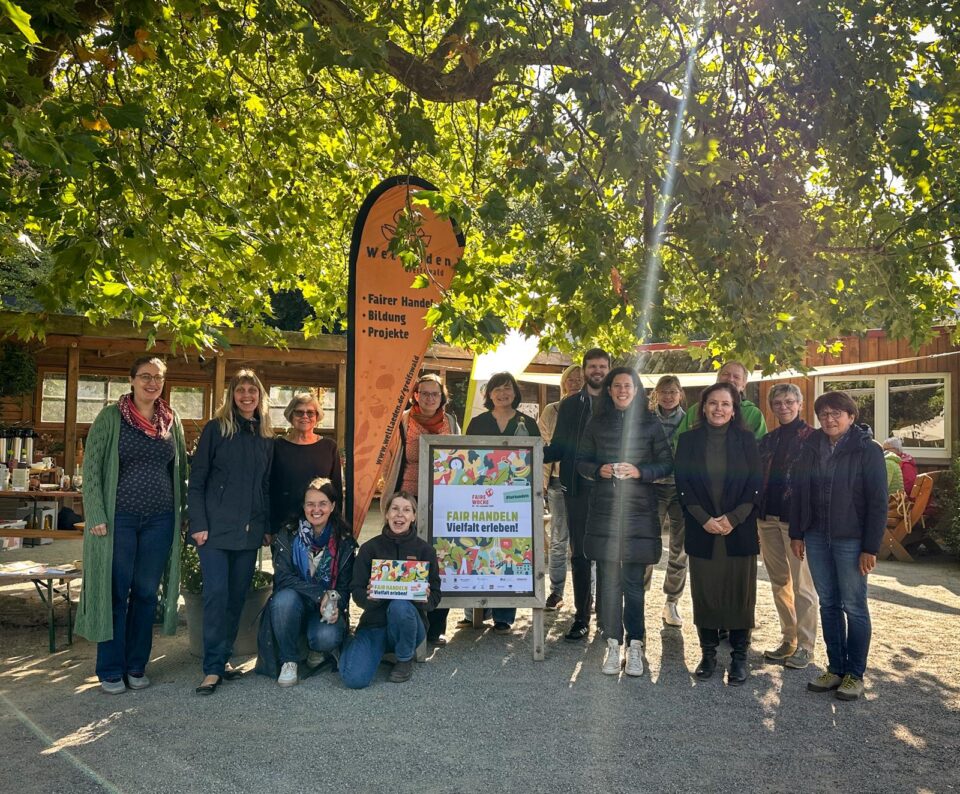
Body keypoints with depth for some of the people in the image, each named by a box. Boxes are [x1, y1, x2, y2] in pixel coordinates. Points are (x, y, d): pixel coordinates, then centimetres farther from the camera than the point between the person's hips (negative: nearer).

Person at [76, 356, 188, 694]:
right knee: (115, 593, 4)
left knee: (146, 593, 10)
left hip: (160, 520, 3)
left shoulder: (172, 421, 7)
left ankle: (136, 666, 21)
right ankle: (110, 670, 16)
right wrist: (97, 516, -11)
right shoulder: (111, 417, -3)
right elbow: (91, 467, -5)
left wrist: (180, 513, 8)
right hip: (119, 517, -3)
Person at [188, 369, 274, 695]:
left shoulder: (265, 436, 12)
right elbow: (196, 480, -4)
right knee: (216, 594, -7)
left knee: (238, 596, 8)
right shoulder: (216, 428, -1)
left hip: (250, 531, 4)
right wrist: (198, 524, -10)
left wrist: (268, 527, 11)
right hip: (216, 527, -4)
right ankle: (213, 668, 2)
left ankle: (224, 658, 21)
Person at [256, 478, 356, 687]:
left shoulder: (344, 540, -3)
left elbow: (345, 586, 0)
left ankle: (319, 649, 9)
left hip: (327, 608, 0)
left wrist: (335, 605, -22)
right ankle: (289, 661, -12)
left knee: (327, 637, -32)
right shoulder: (288, 535, -7)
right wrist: (320, 595, -27)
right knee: (285, 598, -34)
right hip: (293, 606, 0)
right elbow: (283, 578, -15)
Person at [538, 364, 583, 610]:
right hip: (560, 480, 1)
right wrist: (542, 481, 1)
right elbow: (543, 448, 7)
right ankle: (556, 592, 16)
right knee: (559, 539, 6)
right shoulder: (550, 412, 6)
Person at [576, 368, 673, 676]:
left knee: (633, 582, 0)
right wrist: (599, 470, -9)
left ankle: (635, 646, 11)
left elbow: (666, 463, 5)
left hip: (639, 511, -1)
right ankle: (613, 645, 12)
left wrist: (640, 472, -12)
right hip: (604, 511, 1)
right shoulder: (596, 423, 9)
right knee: (609, 581, 2)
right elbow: (582, 461, 12)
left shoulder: (650, 424, 5)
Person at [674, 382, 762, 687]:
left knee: (739, 592, 3)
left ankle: (739, 657, 14)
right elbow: (683, 485, 0)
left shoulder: (746, 440, 2)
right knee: (704, 592, 5)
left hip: (739, 530, 0)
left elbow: (755, 485, -1)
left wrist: (732, 519, -11)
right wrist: (705, 519, -11)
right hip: (701, 530, 1)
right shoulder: (689, 440, 3)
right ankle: (708, 653, 18)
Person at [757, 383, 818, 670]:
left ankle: (805, 646, 8)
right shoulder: (767, 440, 15)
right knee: (779, 582, 12)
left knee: (802, 585, -2)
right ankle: (788, 640, 23)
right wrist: (759, 512, 8)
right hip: (768, 517, 6)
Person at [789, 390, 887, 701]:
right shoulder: (810, 448, 6)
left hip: (851, 540, -4)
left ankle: (855, 674, 16)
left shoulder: (868, 451, -7)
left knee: (854, 606, 4)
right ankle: (835, 668, 21)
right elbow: (798, 492, 10)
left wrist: (871, 547, -11)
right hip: (816, 538, 4)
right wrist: (796, 534, 6)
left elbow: (878, 503, -8)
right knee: (828, 604, 11)